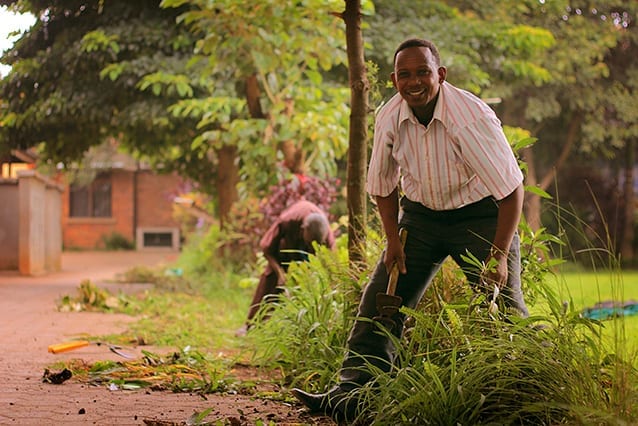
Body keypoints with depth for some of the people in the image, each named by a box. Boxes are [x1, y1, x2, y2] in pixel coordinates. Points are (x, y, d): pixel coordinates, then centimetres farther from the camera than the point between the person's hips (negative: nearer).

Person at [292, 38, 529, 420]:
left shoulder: (471, 117, -27)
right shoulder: (389, 118, -12)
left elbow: (511, 188, -22)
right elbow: (382, 184, 6)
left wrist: (499, 254, -24)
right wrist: (394, 239, 0)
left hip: (480, 214, -4)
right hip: (420, 213, 5)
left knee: (505, 309, -13)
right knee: (380, 301, -2)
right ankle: (351, 393, 4)